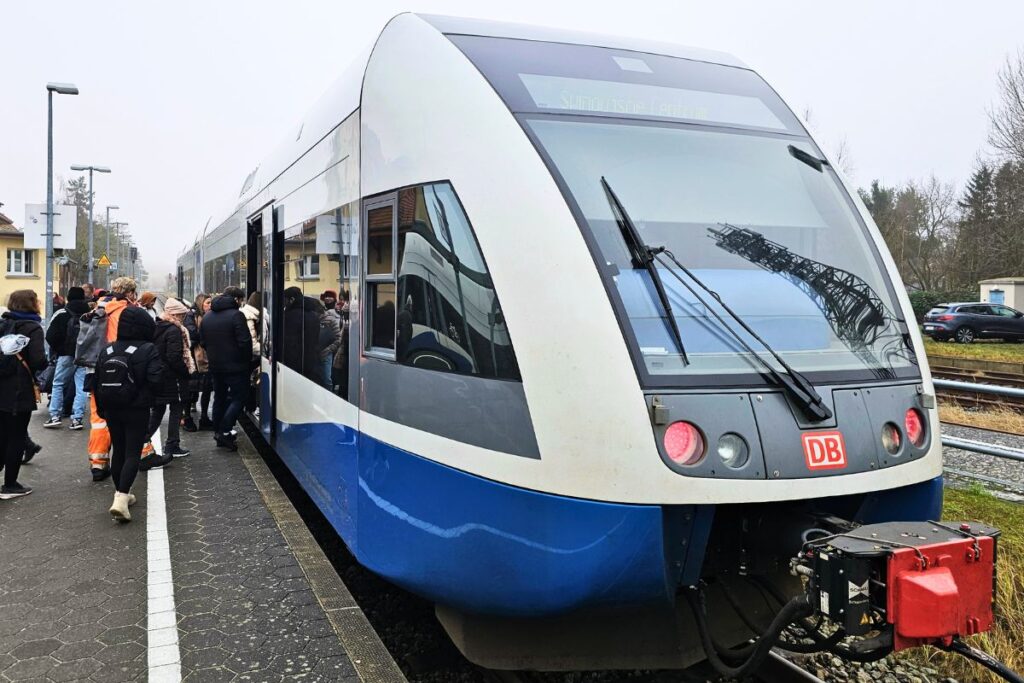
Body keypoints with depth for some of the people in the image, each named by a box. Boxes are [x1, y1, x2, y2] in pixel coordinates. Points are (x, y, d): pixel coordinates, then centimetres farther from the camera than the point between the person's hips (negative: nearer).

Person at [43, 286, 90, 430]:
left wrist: (56, 349, 9)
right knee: (81, 387, 3)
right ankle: (77, 418, 0)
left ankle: (55, 416, 6)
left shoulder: (61, 314, -4)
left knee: (58, 384, 10)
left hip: (67, 355, -2)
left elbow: (50, 336, -7)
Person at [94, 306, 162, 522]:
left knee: (118, 451, 18)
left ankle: (121, 494, 28)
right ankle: (121, 499, -17)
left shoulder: (107, 350, 5)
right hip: (137, 410, -5)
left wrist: (101, 408, 18)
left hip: (111, 409, 5)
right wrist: (146, 399, -1)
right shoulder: (148, 350, -12)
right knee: (133, 453, -3)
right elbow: (155, 381, -20)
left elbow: (97, 381, 9)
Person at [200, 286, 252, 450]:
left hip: (215, 366, 7)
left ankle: (218, 433, 19)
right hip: (236, 366, -7)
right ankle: (224, 432, -10)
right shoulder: (236, 315, -15)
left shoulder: (207, 317, 10)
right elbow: (245, 341, -18)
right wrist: (248, 360, -4)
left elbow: (203, 342, 15)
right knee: (238, 398, 0)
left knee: (219, 399, 16)